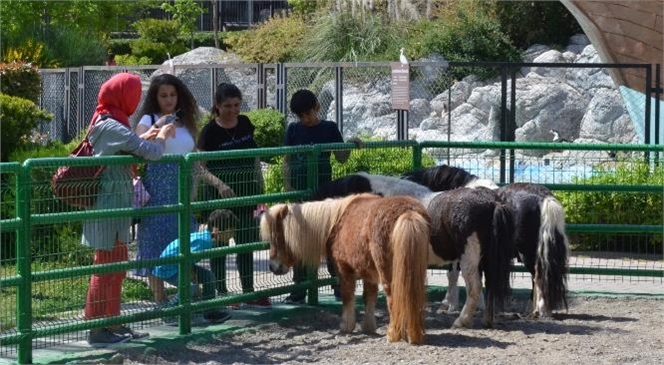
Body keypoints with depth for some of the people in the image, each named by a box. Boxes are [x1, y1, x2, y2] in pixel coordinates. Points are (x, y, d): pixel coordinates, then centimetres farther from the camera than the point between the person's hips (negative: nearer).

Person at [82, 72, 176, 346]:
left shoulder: (103, 123, 10)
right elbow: (151, 153, -21)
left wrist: (145, 138, 12)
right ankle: (97, 328, 3)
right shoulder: (113, 127, -19)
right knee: (107, 265, -3)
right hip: (112, 203, -10)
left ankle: (111, 323, 23)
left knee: (117, 265, 16)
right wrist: (162, 137, -2)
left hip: (109, 203, 10)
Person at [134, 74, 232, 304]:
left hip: (182, 189, 5)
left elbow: (194, 162, 18)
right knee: (156, 242, -4)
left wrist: (216, 182, 11)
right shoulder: (149, 120, 2)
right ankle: (160, 300, -2)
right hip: (158, 189, -5)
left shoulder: (186, 123, 17)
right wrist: (157, 127, -25)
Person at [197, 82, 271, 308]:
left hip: (245, 192, 5)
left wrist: (260, 184, 14)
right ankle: (220, 292, 12)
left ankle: (249, 291, 18)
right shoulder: (210, 131, -12)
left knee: (246, 242, 10)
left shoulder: (245, 124, 4)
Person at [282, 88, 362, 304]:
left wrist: (350, 145, -13)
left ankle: (339, 286, 12)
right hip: (299, 192, 1)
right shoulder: (293, 130, 5)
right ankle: (299, 290, 7)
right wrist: (288, 185, -8)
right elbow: (286, 161, 4)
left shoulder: (329, 128, 2)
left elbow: (341, 159, 5)